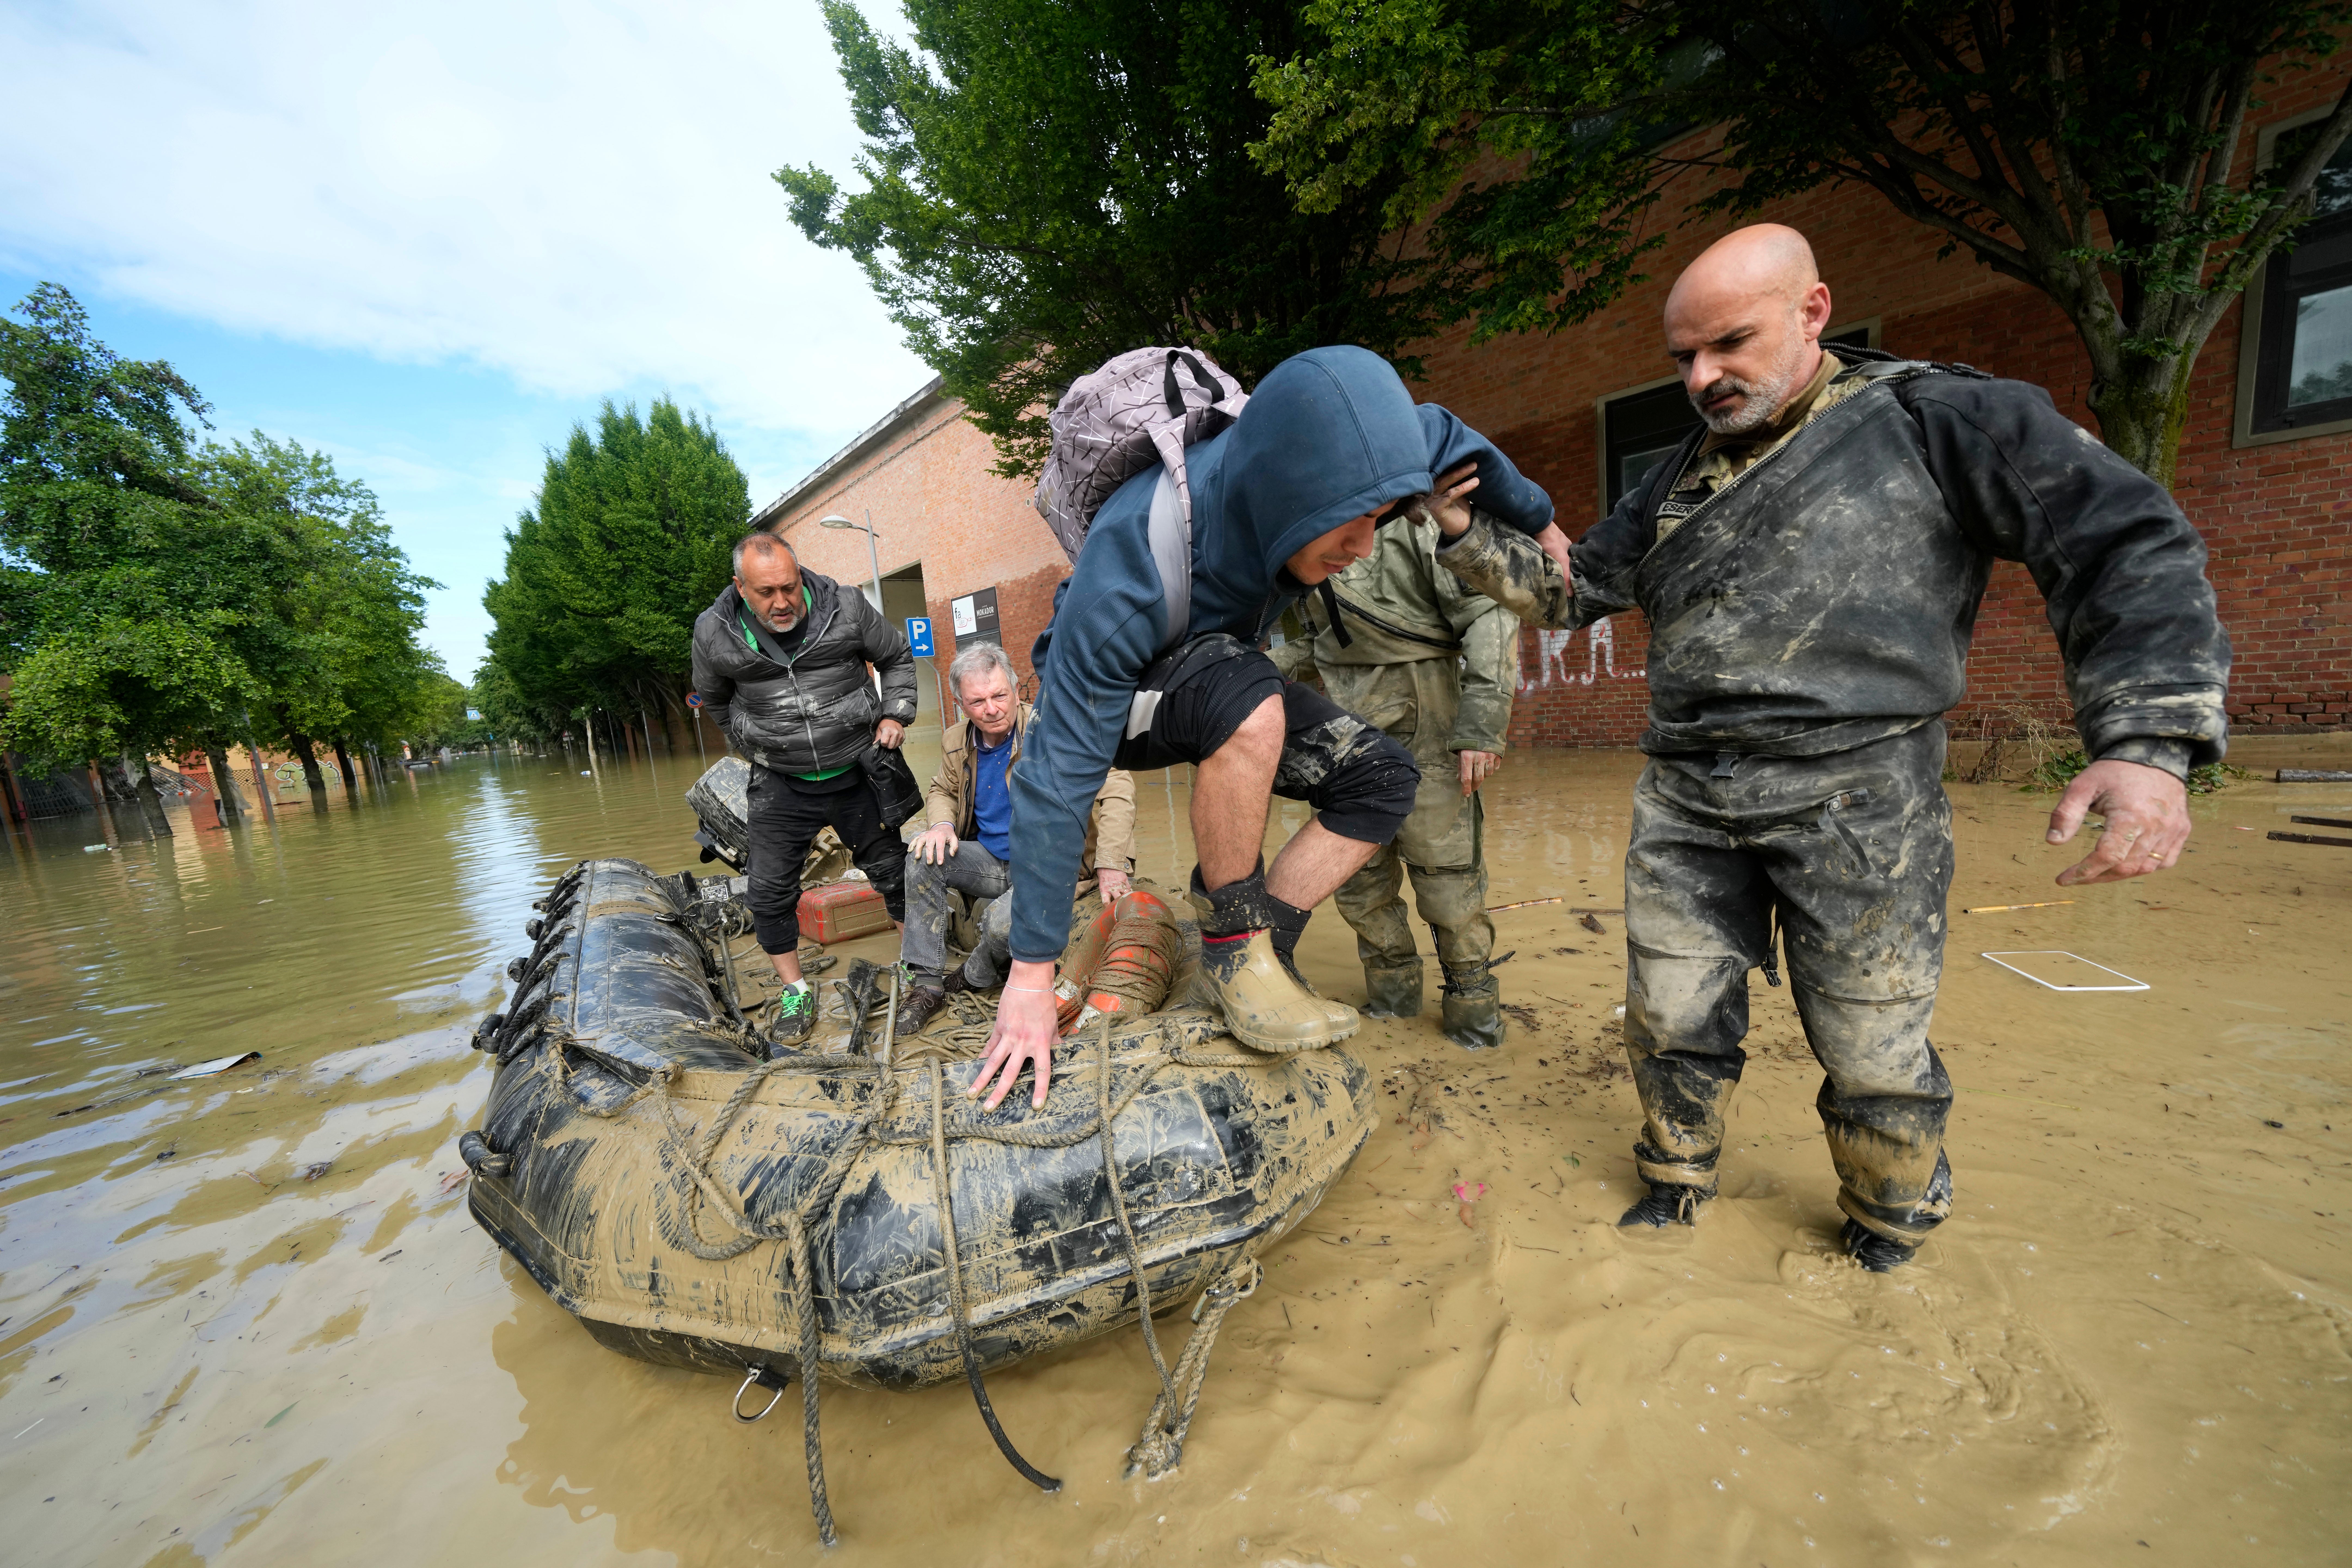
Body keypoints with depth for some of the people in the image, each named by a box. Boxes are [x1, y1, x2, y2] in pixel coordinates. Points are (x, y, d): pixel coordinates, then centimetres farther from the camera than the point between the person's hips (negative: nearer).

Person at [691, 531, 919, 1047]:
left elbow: (897, 657, 6)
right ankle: (796, 994, 21)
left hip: (857, 772, 0)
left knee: (894, 871, 9)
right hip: (781, 785, 1)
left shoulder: (846, 607, -11)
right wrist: (756, 748, 8)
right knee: (770, 892, 0)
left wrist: (894, 716, -5)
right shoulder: (714, 633, -8)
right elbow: (715, 701, 12)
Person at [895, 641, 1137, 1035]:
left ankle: (977, 977, 7)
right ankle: (927, 984, -6)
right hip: (991, 860, 6)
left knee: (1005, 920, -32)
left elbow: (1116, 788, -25)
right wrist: (941, 824, -5)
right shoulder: (956, 742, 0)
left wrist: (1110, 866, -28)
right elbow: (941, 790, 20)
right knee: (922, 858, -15)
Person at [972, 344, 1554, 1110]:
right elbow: (1057, 776, -35)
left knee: (1383, 778, -12)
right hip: (1113, 694, -6)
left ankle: (1258, 951, -5)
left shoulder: (1309, 473, -21)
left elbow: (1442, 434, 2)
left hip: (1219, 689, 6)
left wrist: (1539, 520, 15)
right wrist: (1033, 973, -30)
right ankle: (1230, 939, -20)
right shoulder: (1131, 566, -37)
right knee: (1248, 698, -39)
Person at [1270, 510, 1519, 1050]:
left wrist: (1482, 727, -18)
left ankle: (1472, 998, 19)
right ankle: (1393, 987, 26)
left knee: (1443, 863, -1)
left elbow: (1490, 617, -12)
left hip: (1421, 719, -6)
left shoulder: (1414, 516, -10)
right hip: (1346, 720, 6)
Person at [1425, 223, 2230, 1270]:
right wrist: (1469, 536, 2)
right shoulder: (1679, 484, 16)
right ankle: (1675, 1186, 33)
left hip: (1857, 801, -4)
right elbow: (1570, 587, 18)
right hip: (1685, 801, 4)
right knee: (1672, 1021, 10)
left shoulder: (1932, 418, 1)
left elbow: (2127, 543, -3)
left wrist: (2148, 742, -16)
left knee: (1872, 1050, 8)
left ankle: (1887, 1242, 34)